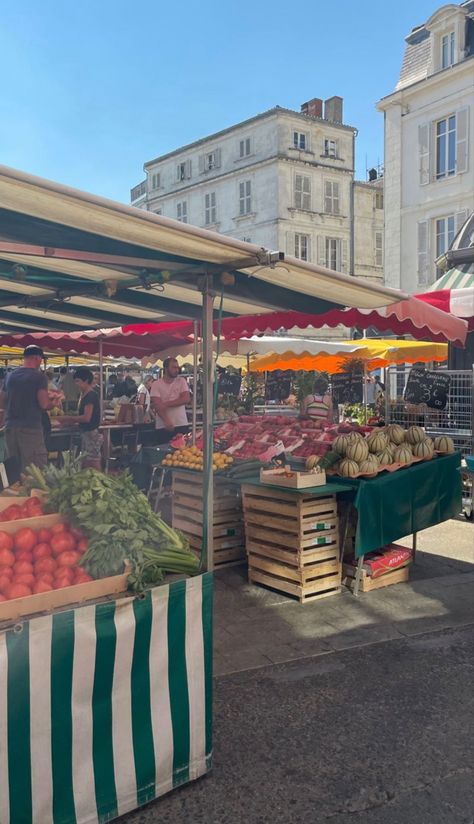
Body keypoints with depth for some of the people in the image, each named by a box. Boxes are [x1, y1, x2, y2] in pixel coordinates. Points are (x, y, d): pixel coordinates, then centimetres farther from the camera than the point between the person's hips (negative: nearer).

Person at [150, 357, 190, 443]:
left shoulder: (181, 381, 6)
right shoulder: (156, 384, 0)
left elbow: (186, 399, -7)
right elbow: (158, 406, -10)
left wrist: (166, 404, -13)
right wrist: (167, 422, -22)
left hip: (182, 425, 1)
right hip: (163, 427, -1)